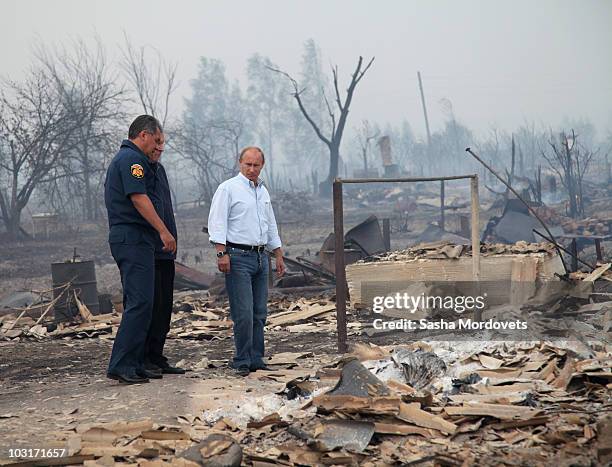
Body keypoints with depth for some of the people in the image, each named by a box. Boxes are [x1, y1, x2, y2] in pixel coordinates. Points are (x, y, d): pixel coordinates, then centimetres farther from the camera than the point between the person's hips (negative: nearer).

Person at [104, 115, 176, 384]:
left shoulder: (120, 158, 23)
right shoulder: (132, 158, -10)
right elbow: (139, 198, -19)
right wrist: (163, 231, -19)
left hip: (125, 238, 11)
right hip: (134, 238, -11)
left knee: (137, 303, 11)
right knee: (140, 303, -14)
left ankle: (135, 365, 12)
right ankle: (121, 365, -16)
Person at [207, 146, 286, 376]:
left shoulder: (263, 192, 19)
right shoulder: (228, 188, -3)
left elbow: (271, 228, 26)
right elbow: (217, 223, -10)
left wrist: (279, 257, 22)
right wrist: (222, 253, -19)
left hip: (261, 257, 7)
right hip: (238, 257, -7)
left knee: (259, 313, 7)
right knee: (243, 313, -10)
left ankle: (256, 359, 13)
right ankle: (242, 362, -4)